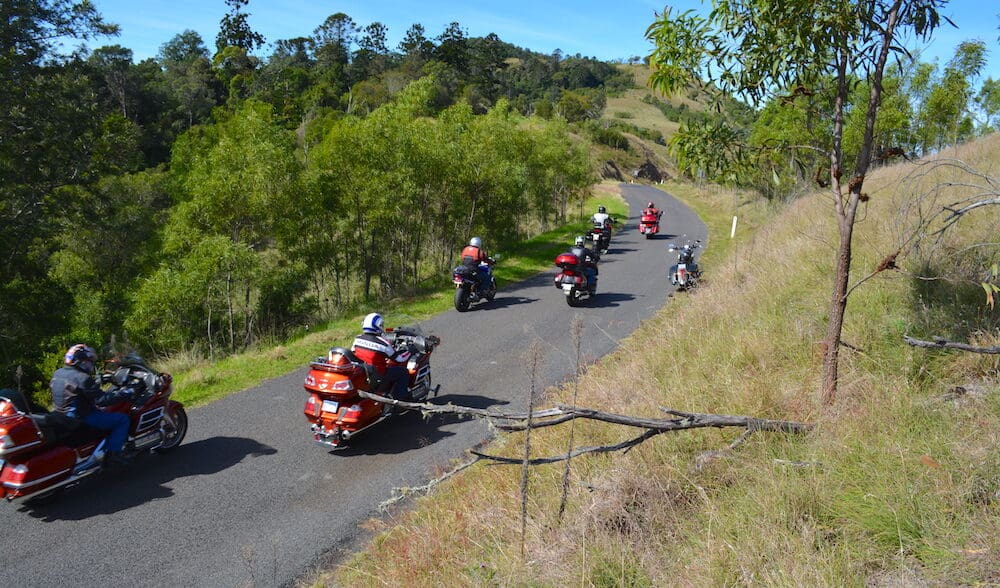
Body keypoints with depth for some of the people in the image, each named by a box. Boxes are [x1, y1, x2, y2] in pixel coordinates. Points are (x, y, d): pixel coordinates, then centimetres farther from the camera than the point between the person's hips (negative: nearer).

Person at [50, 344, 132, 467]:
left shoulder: (57, 373, 5)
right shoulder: (82, 378, -23)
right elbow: (101, 398, -24)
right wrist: (121, 393, -14)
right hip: (82, 418, -10)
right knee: (123, 419, -8)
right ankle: (113, 453, -11)